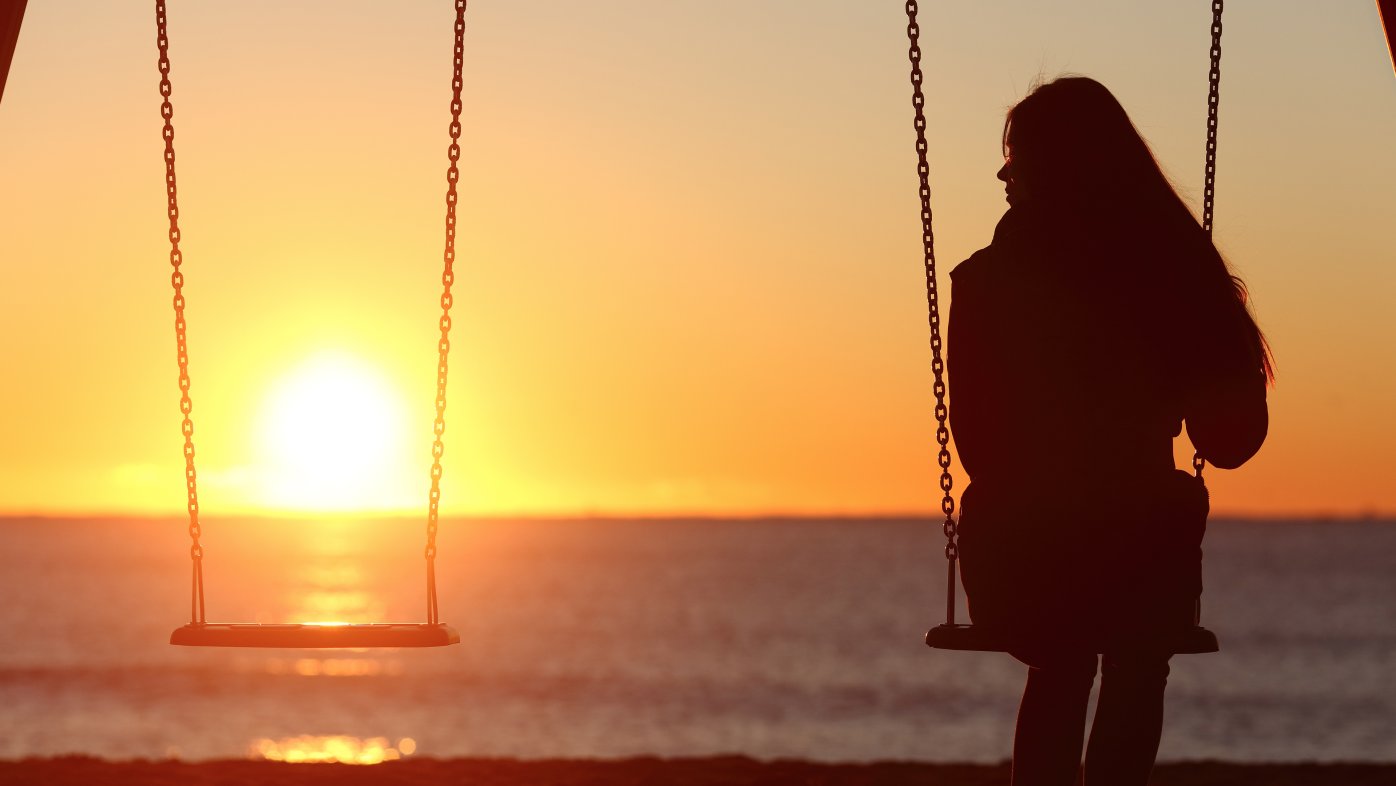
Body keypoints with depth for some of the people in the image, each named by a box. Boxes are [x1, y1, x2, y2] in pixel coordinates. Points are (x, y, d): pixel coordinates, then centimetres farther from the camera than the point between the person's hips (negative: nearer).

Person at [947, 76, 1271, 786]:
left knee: (1061, 671, 32)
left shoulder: (986, 282, -7)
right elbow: (1233, 435, 2)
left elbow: (978, 439, 0)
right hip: (1144, 567, -1)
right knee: (1137, 673, 29)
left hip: (1015, 565, 1)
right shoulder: (1174, 270, -3)